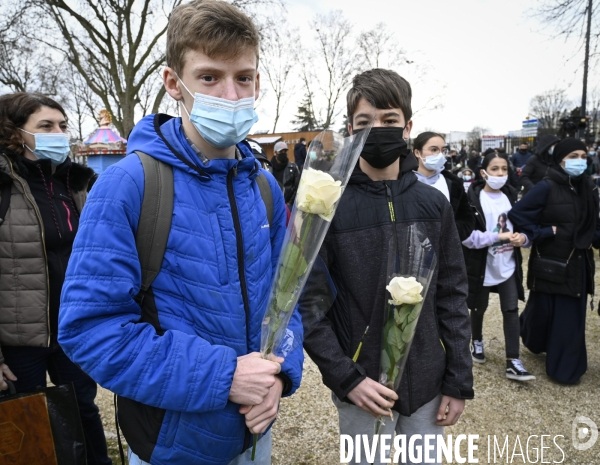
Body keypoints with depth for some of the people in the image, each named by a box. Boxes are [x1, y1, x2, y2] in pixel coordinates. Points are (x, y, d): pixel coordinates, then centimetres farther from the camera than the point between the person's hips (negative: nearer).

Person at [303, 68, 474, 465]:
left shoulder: (433, 204, -1)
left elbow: (452, 297, 3)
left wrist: (459, 381, 2)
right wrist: (346, 378, -15)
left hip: (428, 386, 3)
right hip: (362, 388, -3)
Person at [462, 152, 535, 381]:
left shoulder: (510, 196, 4)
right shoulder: (473, 199, -14)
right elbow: (467, 236, -20)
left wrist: (522, 237, -11)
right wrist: (499, 236, -25)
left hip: (508, 265, 4)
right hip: (482, 265, -3)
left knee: (511, 310, 0)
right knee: (479, 308, 16)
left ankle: (513, 363, 6)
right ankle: (477, 342, 43)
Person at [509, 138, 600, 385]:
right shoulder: (546, 187, -13)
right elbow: (516, 214, -18)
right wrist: (545, 233, -16)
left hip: (577, 264, 5)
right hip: (549, 262, -4)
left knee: (572, 317, 10)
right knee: (542, 310, 8)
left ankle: (565, 367, 28)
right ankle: (533, 339, 41)